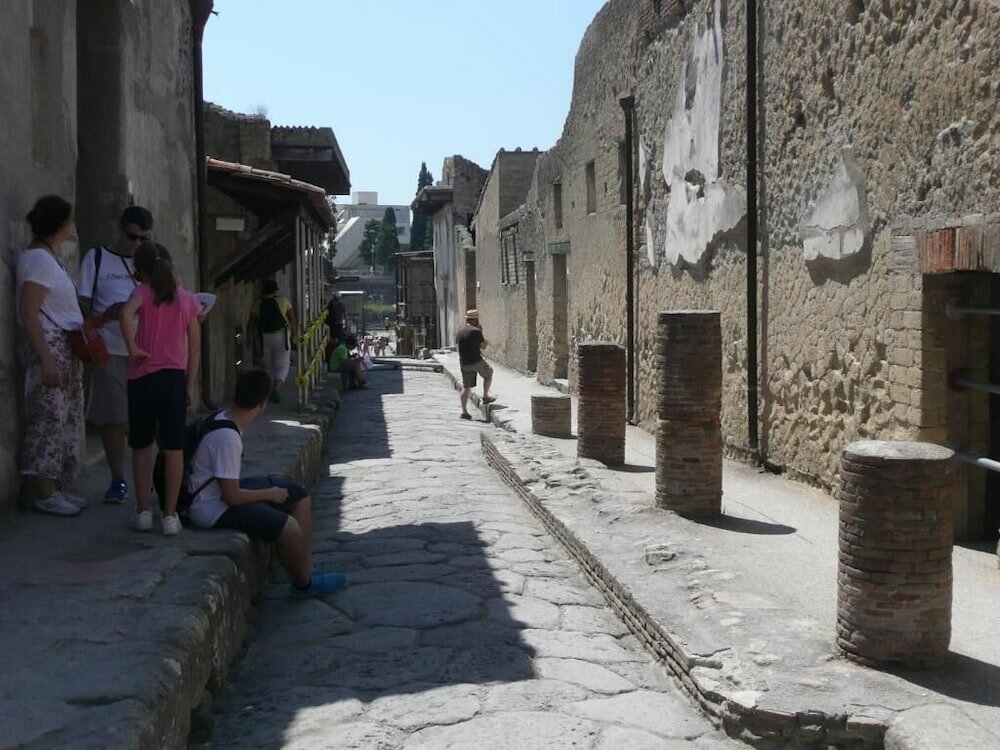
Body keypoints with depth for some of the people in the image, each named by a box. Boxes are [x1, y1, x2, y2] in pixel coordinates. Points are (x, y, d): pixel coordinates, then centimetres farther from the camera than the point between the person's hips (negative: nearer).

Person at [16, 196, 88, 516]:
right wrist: (46, 360, -21)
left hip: (65, 347, 10)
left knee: (64, 419, 11)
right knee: (49, 419, -7)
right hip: (48, 347, -10)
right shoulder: (37, 257, -12)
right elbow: (29, 313, -17)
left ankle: (55, 489, 17)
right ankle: (44, 494, -2)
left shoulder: (50, 257, 16)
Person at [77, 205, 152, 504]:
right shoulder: (96, 257, 4)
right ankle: (118, 480, 13)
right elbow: (82, 300, 1)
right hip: (110, 350, -2)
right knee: (113, 416, 2)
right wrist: (98, 318, -19)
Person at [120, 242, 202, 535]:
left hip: (144, 377, -2)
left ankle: (143, 512, 14)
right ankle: (170, 515, 4)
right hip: (175, 378, 2)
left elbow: (126, 313, -27)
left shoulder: (144, 291, -3)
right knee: (174, 448, 3)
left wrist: (132, 347, -16)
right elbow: (195, 347, 6)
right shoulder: (188, 299, 6)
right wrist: (190, 385, 11)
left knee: (141, 446, 11)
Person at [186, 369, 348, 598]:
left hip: (223, 490, 11)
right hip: (213, 508, -11)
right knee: (290, 528, -24)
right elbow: (232, 497, -25)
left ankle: (306, 570, 13)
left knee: (300, 496, 12)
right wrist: (270, 494, -11)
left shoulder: (223, 419, 0)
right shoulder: (227, 438, -29)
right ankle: (303, 584, 5)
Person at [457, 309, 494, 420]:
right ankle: (485, 397, 26)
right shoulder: (476, 331, -14)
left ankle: (464, 411, 6)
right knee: (488, 373, 23)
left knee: (466, 387, 9)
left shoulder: (460, 331, 8)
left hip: (464, 363, 6)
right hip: (476, 361, -6)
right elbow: (483, 346, -3)